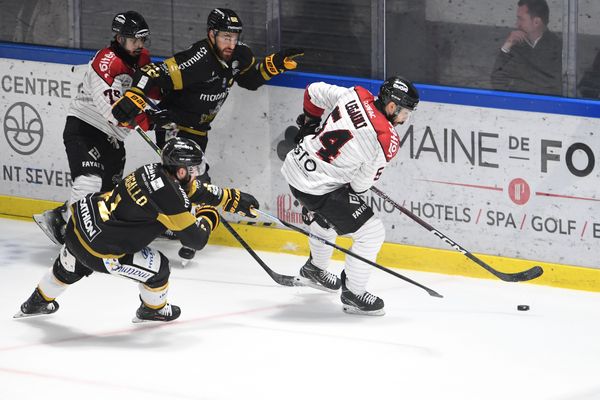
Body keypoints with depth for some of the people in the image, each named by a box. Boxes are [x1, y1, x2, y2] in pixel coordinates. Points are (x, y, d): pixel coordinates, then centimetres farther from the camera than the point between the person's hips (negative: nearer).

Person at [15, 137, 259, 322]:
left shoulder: (155, 171, 3)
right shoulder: (171, 197, -22)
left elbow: (197, 190, 20)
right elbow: (196, 240, -15)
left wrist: (233, 198, 25)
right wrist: (208, 217, 5)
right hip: (97, 248, -8)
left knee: (69, 267, 36)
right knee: (157, 267, 5)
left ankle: (36, 303, 59)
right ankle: (153, 309, 32)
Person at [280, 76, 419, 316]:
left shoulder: (355, 95, -4)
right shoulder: (387, 141, -20)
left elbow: (315, 91, 11)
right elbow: (361, 183, -11)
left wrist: (310, 124, 26)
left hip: (296, 165, 9)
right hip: (319, 188, -8)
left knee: (327, 216, 36)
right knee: (371, 233, 1)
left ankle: (314, 269, 57)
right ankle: (352, 294, 11)